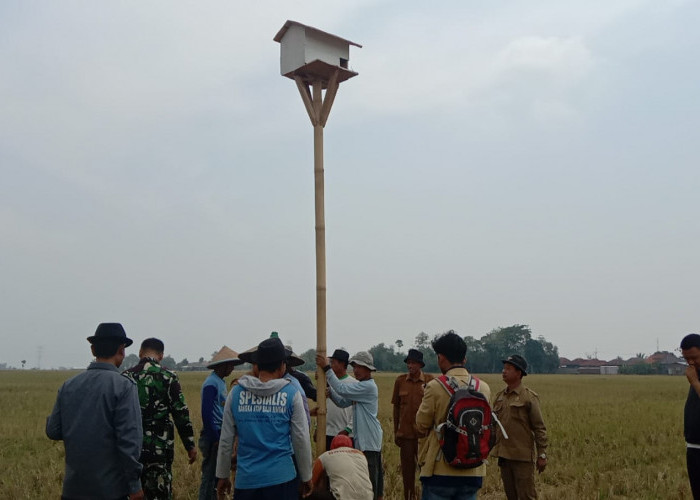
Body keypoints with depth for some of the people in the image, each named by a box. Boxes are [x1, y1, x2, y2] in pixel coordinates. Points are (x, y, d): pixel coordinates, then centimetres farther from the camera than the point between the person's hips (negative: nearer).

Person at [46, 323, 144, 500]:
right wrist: (135, 484, -11)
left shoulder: (68, 385, 2)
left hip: (74, 486, 5)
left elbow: (53, 431, 3)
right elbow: (129, 440, -18)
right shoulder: (124, 387, -13)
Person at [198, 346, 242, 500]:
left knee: (215, 475, 15)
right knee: (210, 475, -2)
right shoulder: (211, 383, -15)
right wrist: (215, 439, -18)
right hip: (212, 436, -9)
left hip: (220, 435, 9)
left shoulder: (221, 382, 13)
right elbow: (206, 413, -19)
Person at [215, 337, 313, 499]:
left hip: (245, 480, 2)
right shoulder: (292, 394, -5)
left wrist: (222, 476, 15)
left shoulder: (235, 393, 0)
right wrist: (306, 477, 9)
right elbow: (301, 439, -2)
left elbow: (226, 440, 4)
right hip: (282, 478, -1)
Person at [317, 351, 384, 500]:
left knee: (370, 478, -7)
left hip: (369, 440, -10)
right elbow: (342, 402, 9)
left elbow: (342, 389, -25)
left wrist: (327, 369, -21)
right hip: (364, 439, 10)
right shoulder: (360, 386, 14)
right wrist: (328, 387, -4)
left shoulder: (368, 386, -16)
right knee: (375, 476, 17)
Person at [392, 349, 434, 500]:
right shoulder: (400, 381, 4)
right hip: (405, 433, 2)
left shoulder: (429, 381, -3)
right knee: (407, 467, 9)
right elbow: (396, 407, 10)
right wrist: (396, 432, 10)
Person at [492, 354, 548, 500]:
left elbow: (539, 428, -8)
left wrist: (542, 455, -10)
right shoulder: (499, 396, 10)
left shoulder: (529, 397, -8)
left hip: (523, 456, -6)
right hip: (504, 455, 6)